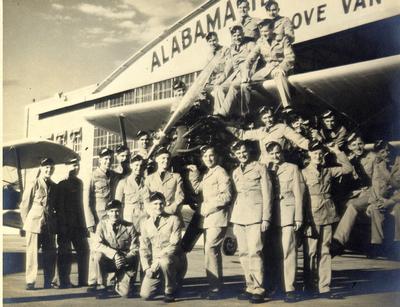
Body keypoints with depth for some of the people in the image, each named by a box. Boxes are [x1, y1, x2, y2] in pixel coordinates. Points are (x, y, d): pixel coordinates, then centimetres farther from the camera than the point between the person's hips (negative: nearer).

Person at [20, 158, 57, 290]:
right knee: (32, 253, -1)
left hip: (49, 226, 4)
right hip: (34, 224, -4)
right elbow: (24, 206, -2)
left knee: (50, 255, 6)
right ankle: (30, 282, 7)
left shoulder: (54, 187, 10)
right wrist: (27, 223, -1)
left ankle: (48, 282, 15)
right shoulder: (33, 185, -3)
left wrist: (54, 221, 10)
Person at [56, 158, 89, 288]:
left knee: (84, 250, 6)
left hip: (78, 224, 7)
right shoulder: (62, 184, -7)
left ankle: (83, 281, 14)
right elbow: (59, 206, -11)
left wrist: (83, 223, 12)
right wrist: (62, 226, -15)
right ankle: (64, 282, 7)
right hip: (65, 225, -7)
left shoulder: (79, 182, 13)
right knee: (65, 254, 0)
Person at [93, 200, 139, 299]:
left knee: (125, 293, -18)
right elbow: (97, 245, -17)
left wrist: (125, 259, -27)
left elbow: (135, 249, -7)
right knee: (98, 255, -32)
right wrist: (114, 254, -30)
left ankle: (119, 284, 21)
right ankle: (102, 287, -11)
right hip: (109, 261, 1)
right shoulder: (102, 224, -6)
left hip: (126, 263, -1)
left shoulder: (129, 227, -7)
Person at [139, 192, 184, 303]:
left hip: (170, 259, -3)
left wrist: (157, 260, -18)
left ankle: (170, 291, -13)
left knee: (164, 261, -39)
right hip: (154, 263, 4)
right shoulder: (146, 224, 8)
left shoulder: (173, 220, -4)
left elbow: (174, 245, -11)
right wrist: (147, 268, -7)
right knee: (145, 295, -10)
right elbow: (143, 249, 7)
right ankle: (160, 281, 24)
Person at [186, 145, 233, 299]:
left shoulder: (220, 172, -6)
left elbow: (226, 195, -12)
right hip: (208, 218, 9)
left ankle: (215, 287, -13)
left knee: (210, 249, -17)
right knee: (211, 251, 11)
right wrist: (194, 173, 16)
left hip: (218, 216, -9)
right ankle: (216, 286, 18)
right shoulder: (206, 174, 19)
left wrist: (209, 207, -12)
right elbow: (197, 188, 23)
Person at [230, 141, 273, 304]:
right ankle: (250, 287, 10)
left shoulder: (260, 167, 3)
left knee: (254, 252, -12)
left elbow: (267, 194, -1)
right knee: (243, 254, 3)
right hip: (239, 216, 6)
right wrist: (234, 219, 13)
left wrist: (266, 218, -8)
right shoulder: (235, 172, 18)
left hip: (255, 215, -5)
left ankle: (258, 290, -8)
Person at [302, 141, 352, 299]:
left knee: (325, 252, 5)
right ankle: (309, 288, 10)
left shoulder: (328, 171, 12)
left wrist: (338, 152, 5)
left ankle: (324, 288, 8)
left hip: (327, 216, 4)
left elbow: (348, 168, 10)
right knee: (310, 253, 0)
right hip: (311, 217, -4)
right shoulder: (304, 173, 0)